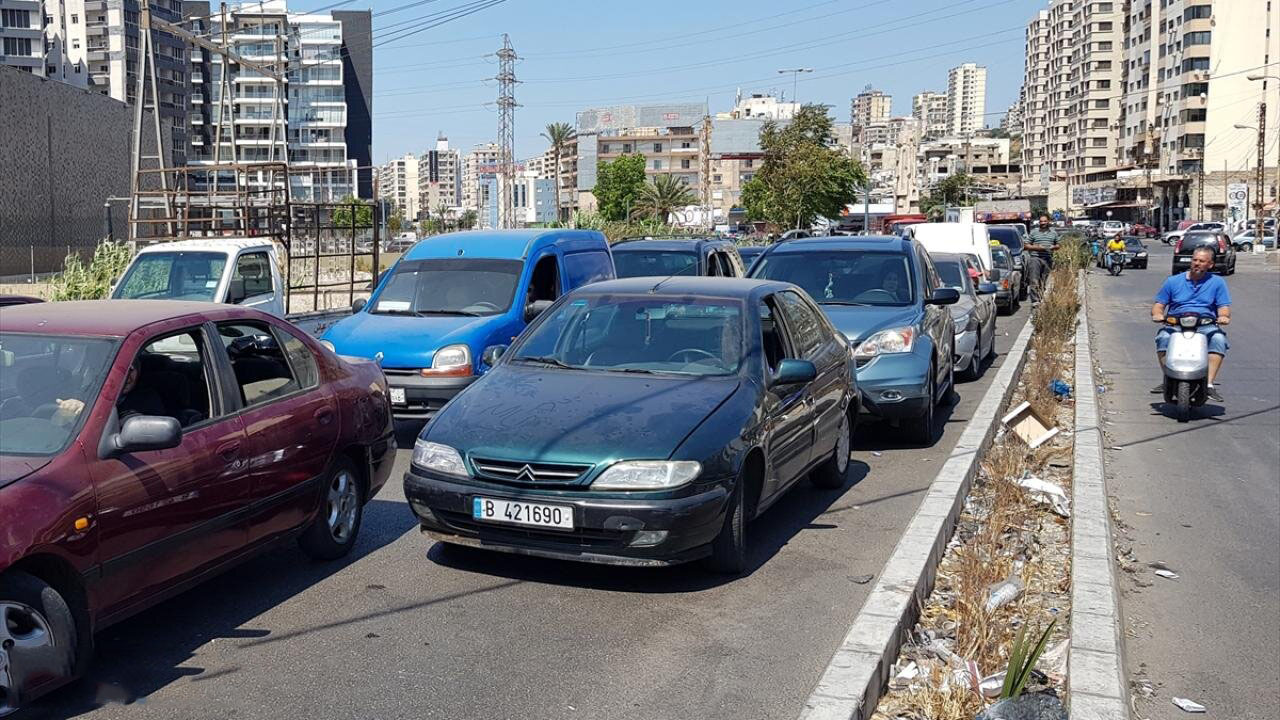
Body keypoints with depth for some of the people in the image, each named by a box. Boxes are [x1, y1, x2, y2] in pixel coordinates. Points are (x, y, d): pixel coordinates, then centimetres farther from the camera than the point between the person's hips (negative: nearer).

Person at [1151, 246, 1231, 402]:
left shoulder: (1217, 282, 16)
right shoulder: (1173, 281, 16)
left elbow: (1224, 307, 8)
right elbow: (1158, 305, 14)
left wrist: (1223, 316, -17)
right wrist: (1158, 314, -11)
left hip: (1206, 326, 0)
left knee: (1219, 339, -34)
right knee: (1163, 337, -34)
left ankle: (1209, 384, -35)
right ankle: (1167, 380, -28)